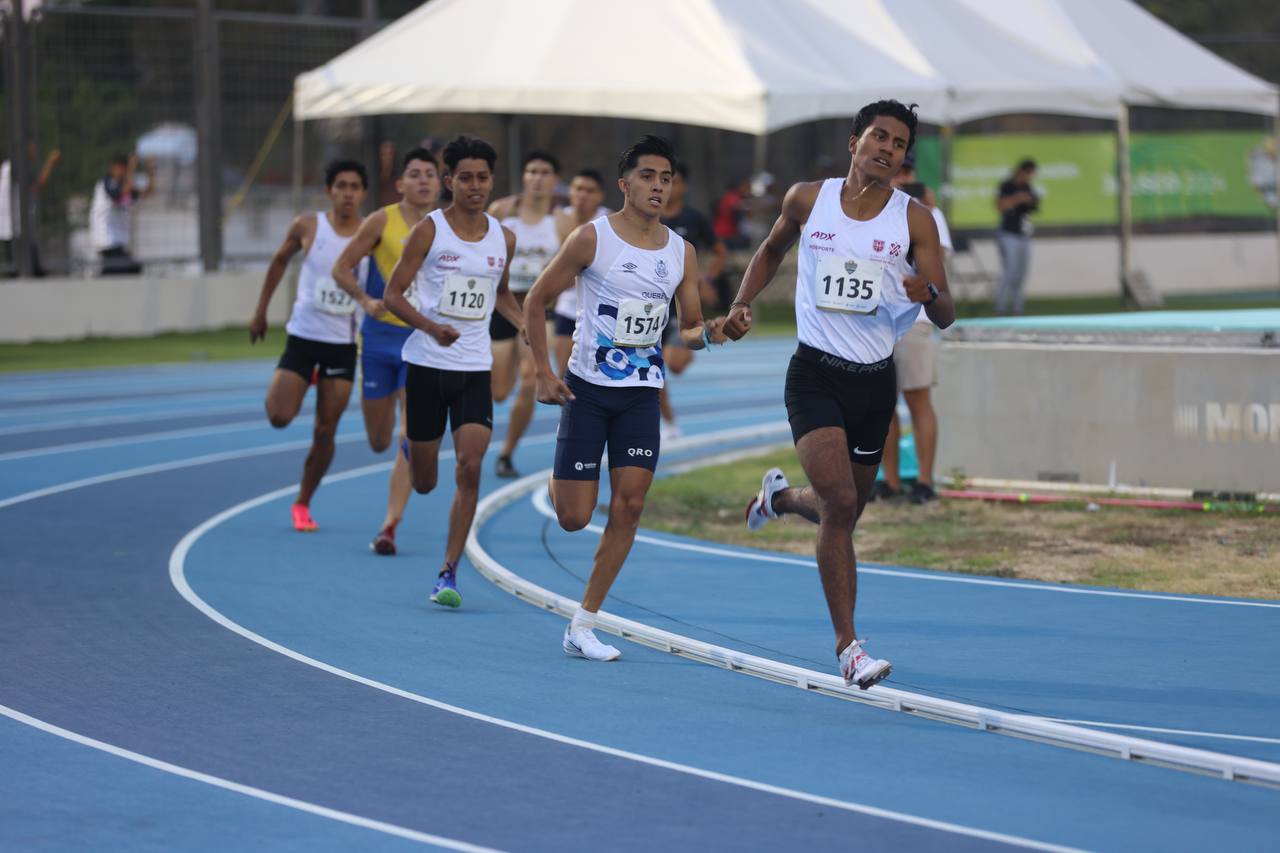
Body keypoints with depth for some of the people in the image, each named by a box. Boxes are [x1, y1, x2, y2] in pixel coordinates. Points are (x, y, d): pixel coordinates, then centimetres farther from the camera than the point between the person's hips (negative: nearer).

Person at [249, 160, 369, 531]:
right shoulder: (308, 226, -5)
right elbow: (280, 261, 11)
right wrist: (261, 310, 13)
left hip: (343, 344, 0)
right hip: (303, 336, 0)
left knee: (325, 432, 1)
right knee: (279, 416, -12)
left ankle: (303, 503, 18)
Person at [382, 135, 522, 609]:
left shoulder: (503, 239, 6)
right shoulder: (429, 231, -6)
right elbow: (393, 294, -6)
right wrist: (431, 326, -23)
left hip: (475, 369, 2)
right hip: (427, 364, -2)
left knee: (469, 469, -14)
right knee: (423, 482, 8)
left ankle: (449, 572, -8)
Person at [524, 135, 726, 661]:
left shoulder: (681, 252, 4)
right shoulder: (592, 238, -9)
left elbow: (689, 329, 12)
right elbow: (536, 301, -3)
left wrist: (708, 332, -12)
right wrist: (543, 373, -9)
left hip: (642, 393, 4)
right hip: (588, 387, -3)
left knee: (629, 505, -8)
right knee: (573, 518, -5)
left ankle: (582, 627, 0)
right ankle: (557, 481, 35)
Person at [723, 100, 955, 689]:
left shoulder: (914, 219, -3)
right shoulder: (808, 199, 0)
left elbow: (946, 316, -6)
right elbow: (772, 250, 21)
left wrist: (929, 294, -29)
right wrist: (742, 303, 7)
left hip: (875, 380, 2)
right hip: (815, 373, -2)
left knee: (845, 510, 15)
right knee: (839, 501, -19)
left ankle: (779, 497, 51)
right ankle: (847, 644, -13)